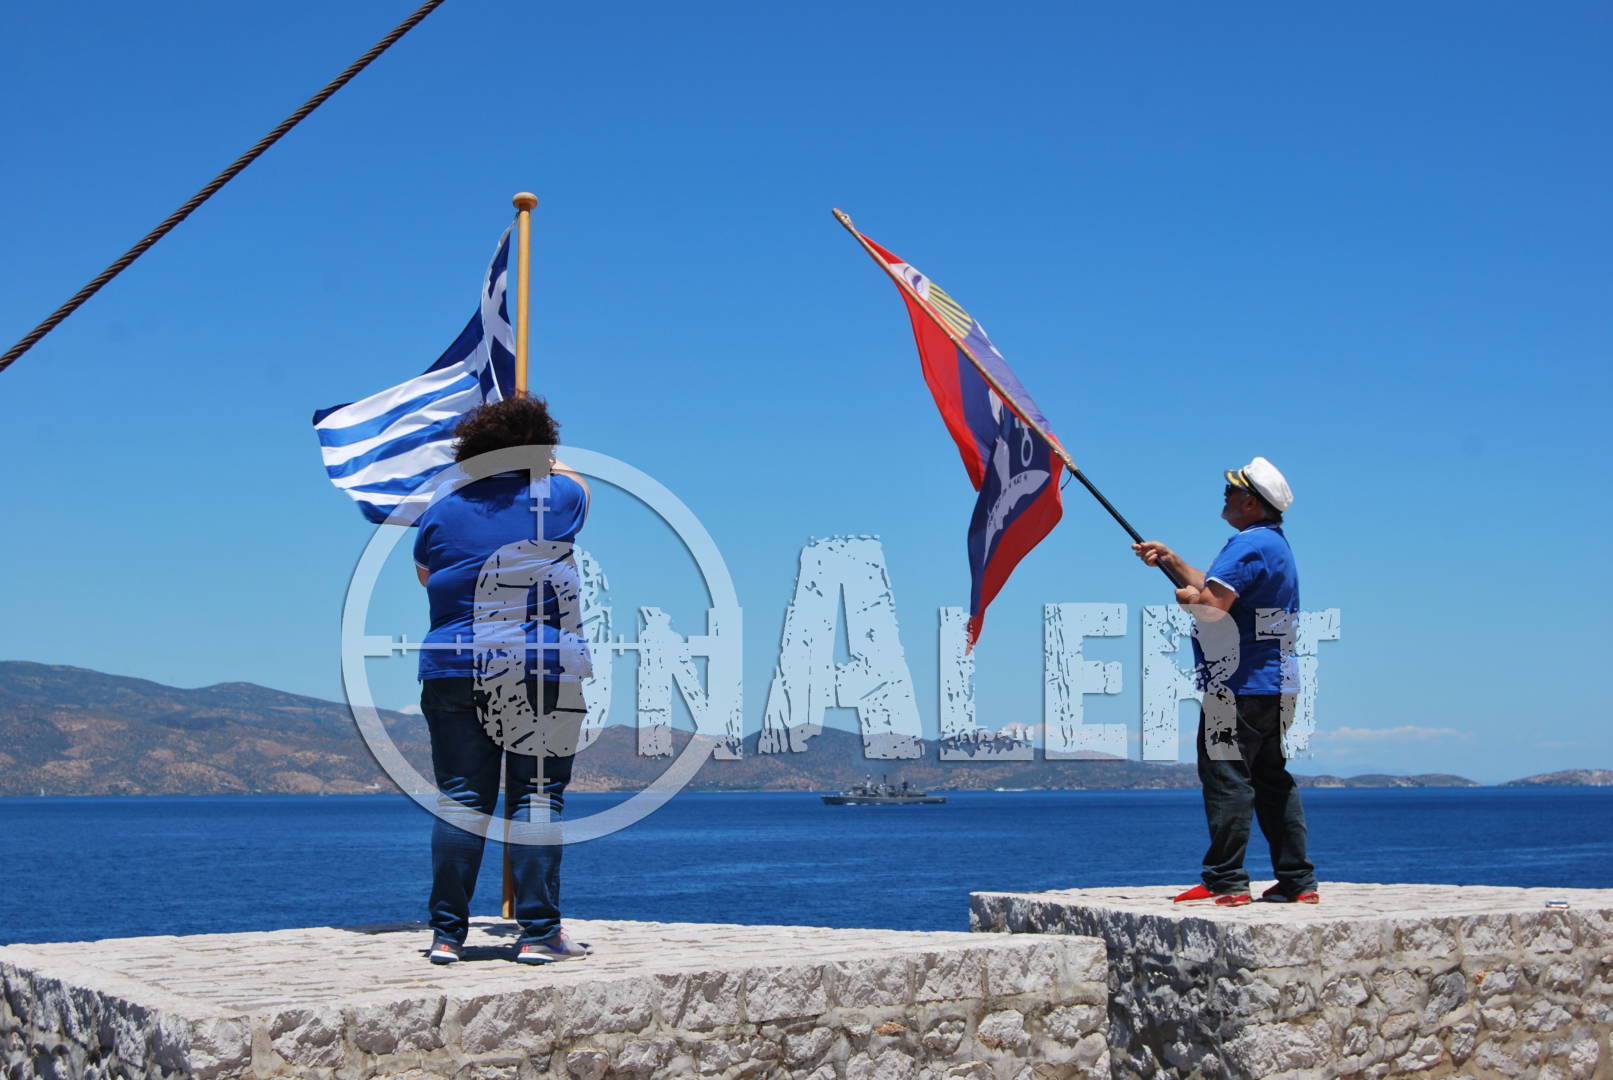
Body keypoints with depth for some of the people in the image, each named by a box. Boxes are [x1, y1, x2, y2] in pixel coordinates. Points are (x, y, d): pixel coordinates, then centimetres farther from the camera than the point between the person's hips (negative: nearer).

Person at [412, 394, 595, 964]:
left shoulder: (442, 512, 7)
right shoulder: (555, 499, 2)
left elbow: (426, 577, 20)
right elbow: (579, 486, 26)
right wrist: (545, 461, 43)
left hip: (454, 671, 2)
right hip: (543, 672, -2)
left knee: (460, 800, 4)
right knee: (536, 798, 1)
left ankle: (446, 933, 7)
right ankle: (539, 933, 1)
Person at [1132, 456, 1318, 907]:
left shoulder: (1249, 544, -15)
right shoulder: (1274, 542, 19)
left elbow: (1212, 605, -24)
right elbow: (1217, 587, 26)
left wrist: (1187, 597, -3)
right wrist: (1170, 560, 22)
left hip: (1240, 687, -10)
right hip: (1277, 684, 11)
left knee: (1226, 777, -8)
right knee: (1272, 780, 12)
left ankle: (1225, 882, -7)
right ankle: (1297, 881, 13)